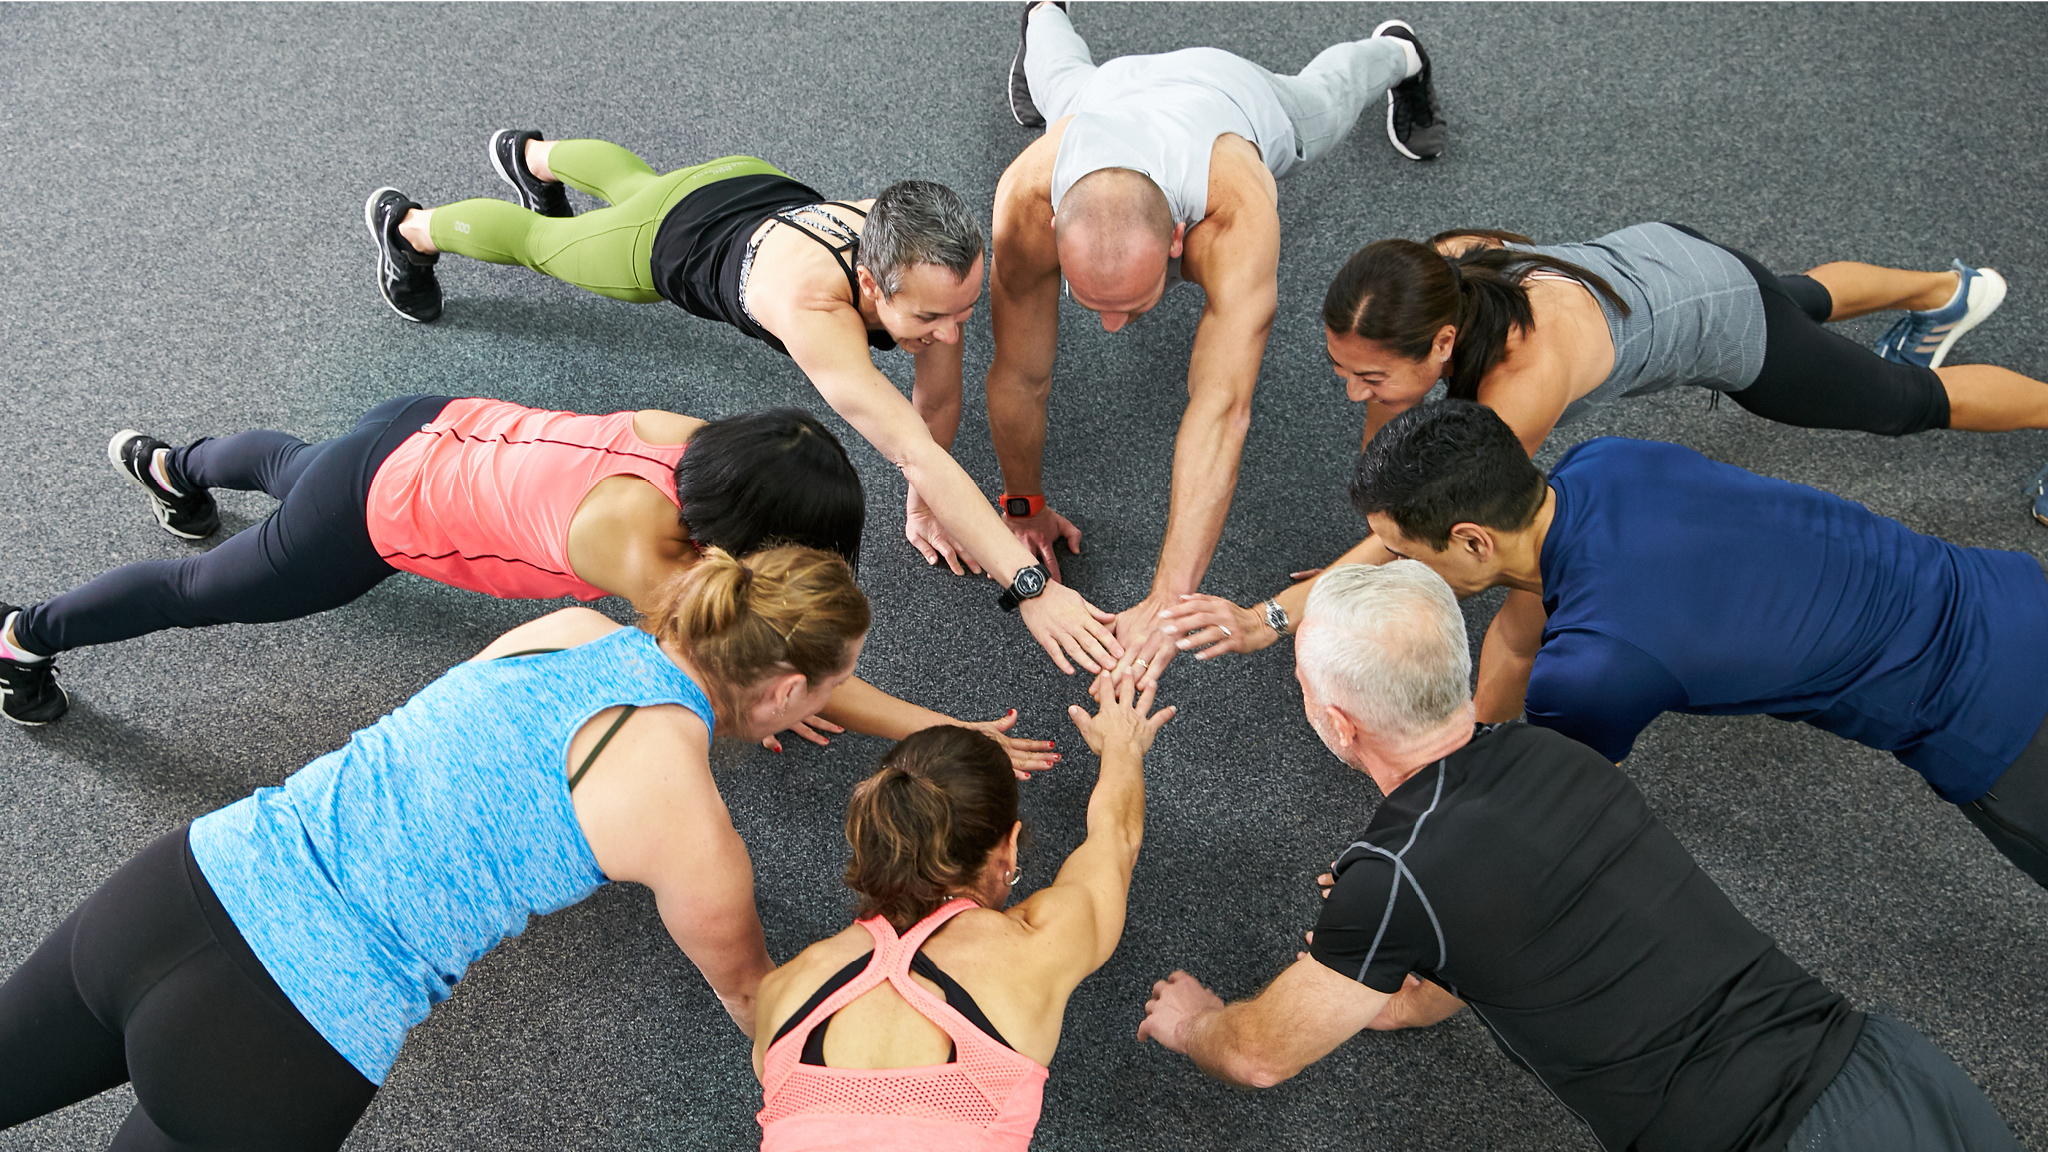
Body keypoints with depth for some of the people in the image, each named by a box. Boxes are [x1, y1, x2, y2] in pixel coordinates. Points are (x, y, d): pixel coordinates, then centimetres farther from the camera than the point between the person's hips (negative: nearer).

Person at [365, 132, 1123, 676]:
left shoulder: (937, 257, -37)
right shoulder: (810, 302, -54)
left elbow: (939, 402, -20)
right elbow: (917, 455, -60)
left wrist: (923, 505, -18)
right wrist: (1028, 586, -62)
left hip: (762, 187, 5)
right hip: (664, 239, -5)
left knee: (631, 177, 36)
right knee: (539, 240, 25)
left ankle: (533, 154, 70)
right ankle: (407, 226, 58)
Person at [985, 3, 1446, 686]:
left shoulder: (1236, 218, -56)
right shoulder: (1027, 204, -49)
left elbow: (1222, 408, -60)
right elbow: (1020, 376, -37)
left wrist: (1166, 602, -64)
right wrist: (1024, 507, -25)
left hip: (1234, 94, -1)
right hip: (1113, 88, 1)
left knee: (1318, 97, 34)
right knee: (1062, 82, 38)